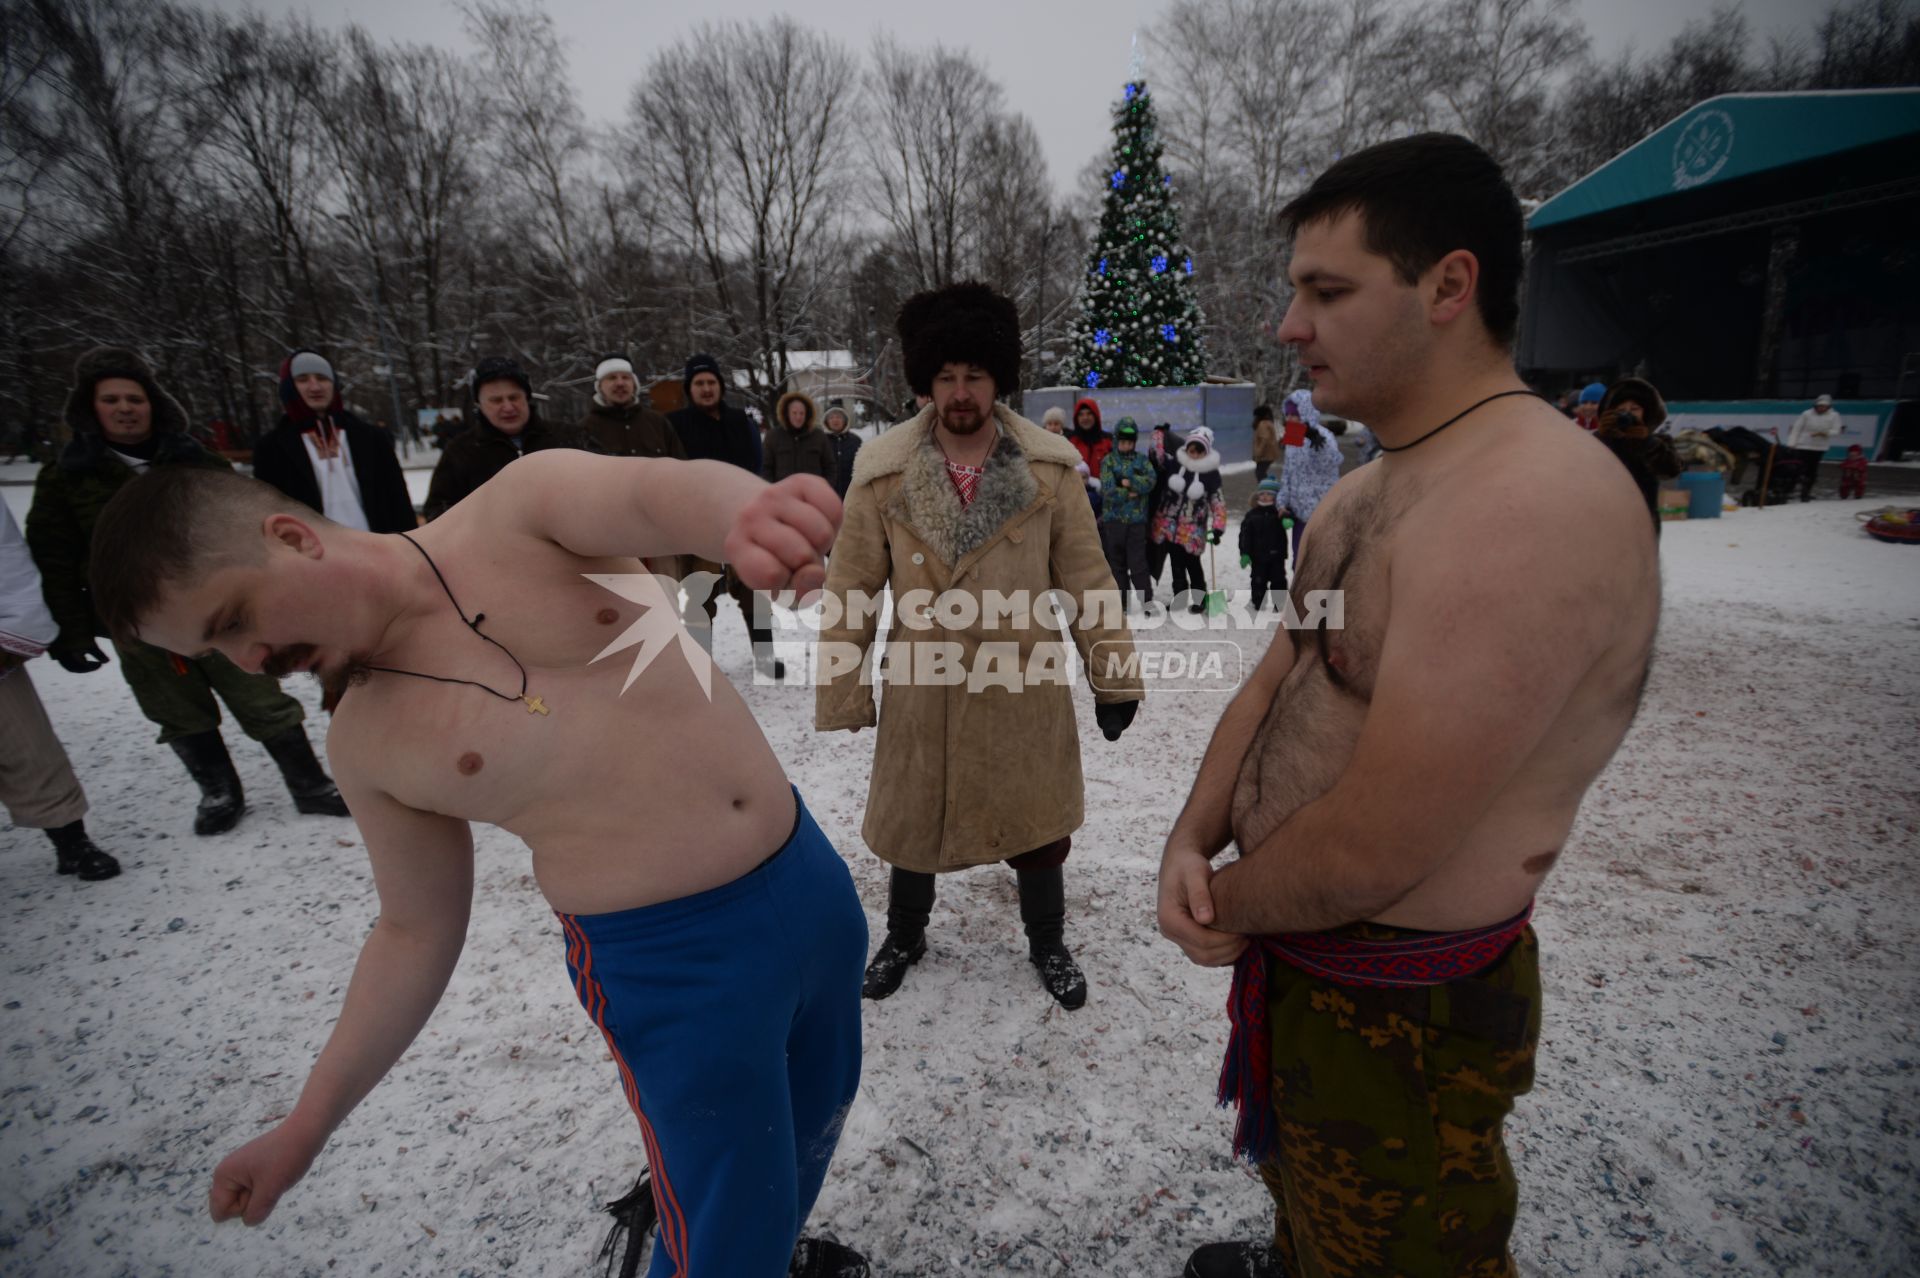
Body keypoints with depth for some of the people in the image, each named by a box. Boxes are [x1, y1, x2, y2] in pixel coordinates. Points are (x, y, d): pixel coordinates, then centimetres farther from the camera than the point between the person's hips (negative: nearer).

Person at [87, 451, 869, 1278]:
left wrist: (746, 512, -53)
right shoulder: (366, 745, -3)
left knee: (817, 1110, 24)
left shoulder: (525, 510, -10)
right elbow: (415, 931, 6)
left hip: (811, 879, 1)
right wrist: (306, 1124, 8)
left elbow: (661, 493, -30)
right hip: (675, 964, -1)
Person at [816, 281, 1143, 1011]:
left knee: (1037, 824, 16)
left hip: (1024, 689, 0)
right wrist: (841, 693, -3)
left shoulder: (1048, 470, -6)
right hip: (923, 692, 0)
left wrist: (1113, 674, -1)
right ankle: (904, 937, 47)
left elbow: (1085, 579, -1)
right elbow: (850, 590, -3)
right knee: (912, 823, 18)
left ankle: (1047, 944, 44)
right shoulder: (882, 474, -8)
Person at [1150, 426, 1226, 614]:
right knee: (1177, 564, 9)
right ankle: (1179, 598, 20)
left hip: (1192, 529, -2)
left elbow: (1218, 502, -4)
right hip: (1169, 524, 3)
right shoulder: (1175, 462, -2)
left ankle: (1200, 600, 20)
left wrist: (1217, 528, -9)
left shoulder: (1211, 473, -7)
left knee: (1192, 565, 5)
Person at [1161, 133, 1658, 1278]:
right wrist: (1192, 840, -9)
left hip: (1400, 1012, -9)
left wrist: (1225, 903, -11)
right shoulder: (1364, 491, 6)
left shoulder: (1532, 506, -29)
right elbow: (1272, 686, 6)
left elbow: (1370, 853, -30)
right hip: (1290, 951, 9)